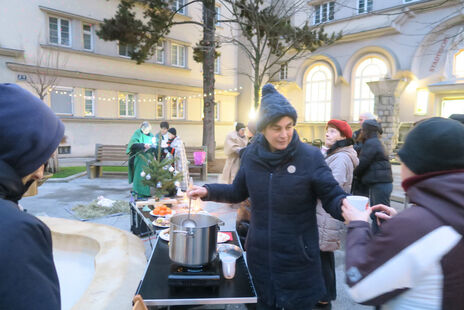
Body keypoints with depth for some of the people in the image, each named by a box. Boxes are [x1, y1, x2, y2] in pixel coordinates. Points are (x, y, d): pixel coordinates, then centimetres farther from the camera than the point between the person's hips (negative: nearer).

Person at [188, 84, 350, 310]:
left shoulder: (310, 157, -15)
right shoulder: (252, 155, -3)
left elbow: (332, 198, -13)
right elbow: (238, 192, 10)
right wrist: (208, 191, -1)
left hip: (297, 260, -3)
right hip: (260, 256, 4)